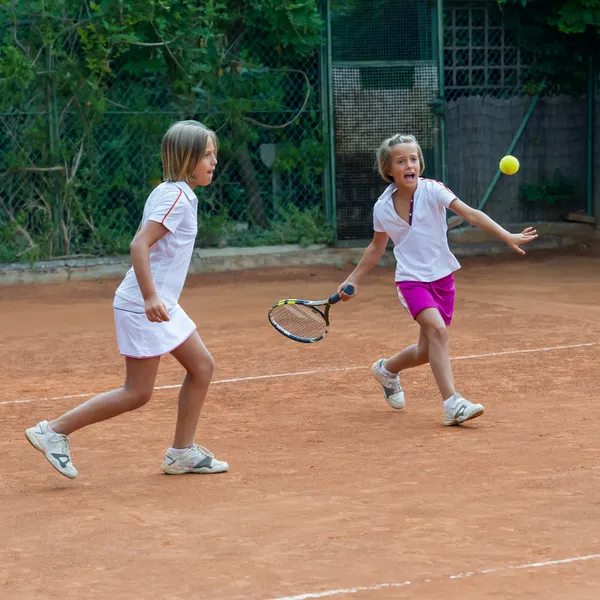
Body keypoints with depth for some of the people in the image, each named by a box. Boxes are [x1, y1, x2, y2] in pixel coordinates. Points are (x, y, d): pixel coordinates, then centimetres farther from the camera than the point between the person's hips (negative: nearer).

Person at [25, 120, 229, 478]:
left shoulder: (181, 195, 13)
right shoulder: (174, 196, -17)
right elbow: (139, 246, -26)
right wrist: (150, 298, -32)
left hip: (161, 305, 10)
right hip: (143, 307, -10)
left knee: (202, 366, 10)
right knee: (138, 393, -5)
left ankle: (182, 452, 17)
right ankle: (55, 431, 1)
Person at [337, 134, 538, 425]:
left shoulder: (432, 190, -10)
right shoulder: (383, 207, -4)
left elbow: (471, 214, -18)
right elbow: (377, 247, 14)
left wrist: (507, 236, -28)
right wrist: (353, 279, 15)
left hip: (442, 277, 2)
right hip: (411, 279, -2)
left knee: (428, 351, 7)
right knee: (438, 329, -27)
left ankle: (387, 369, 39)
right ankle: (452, 405, -29)